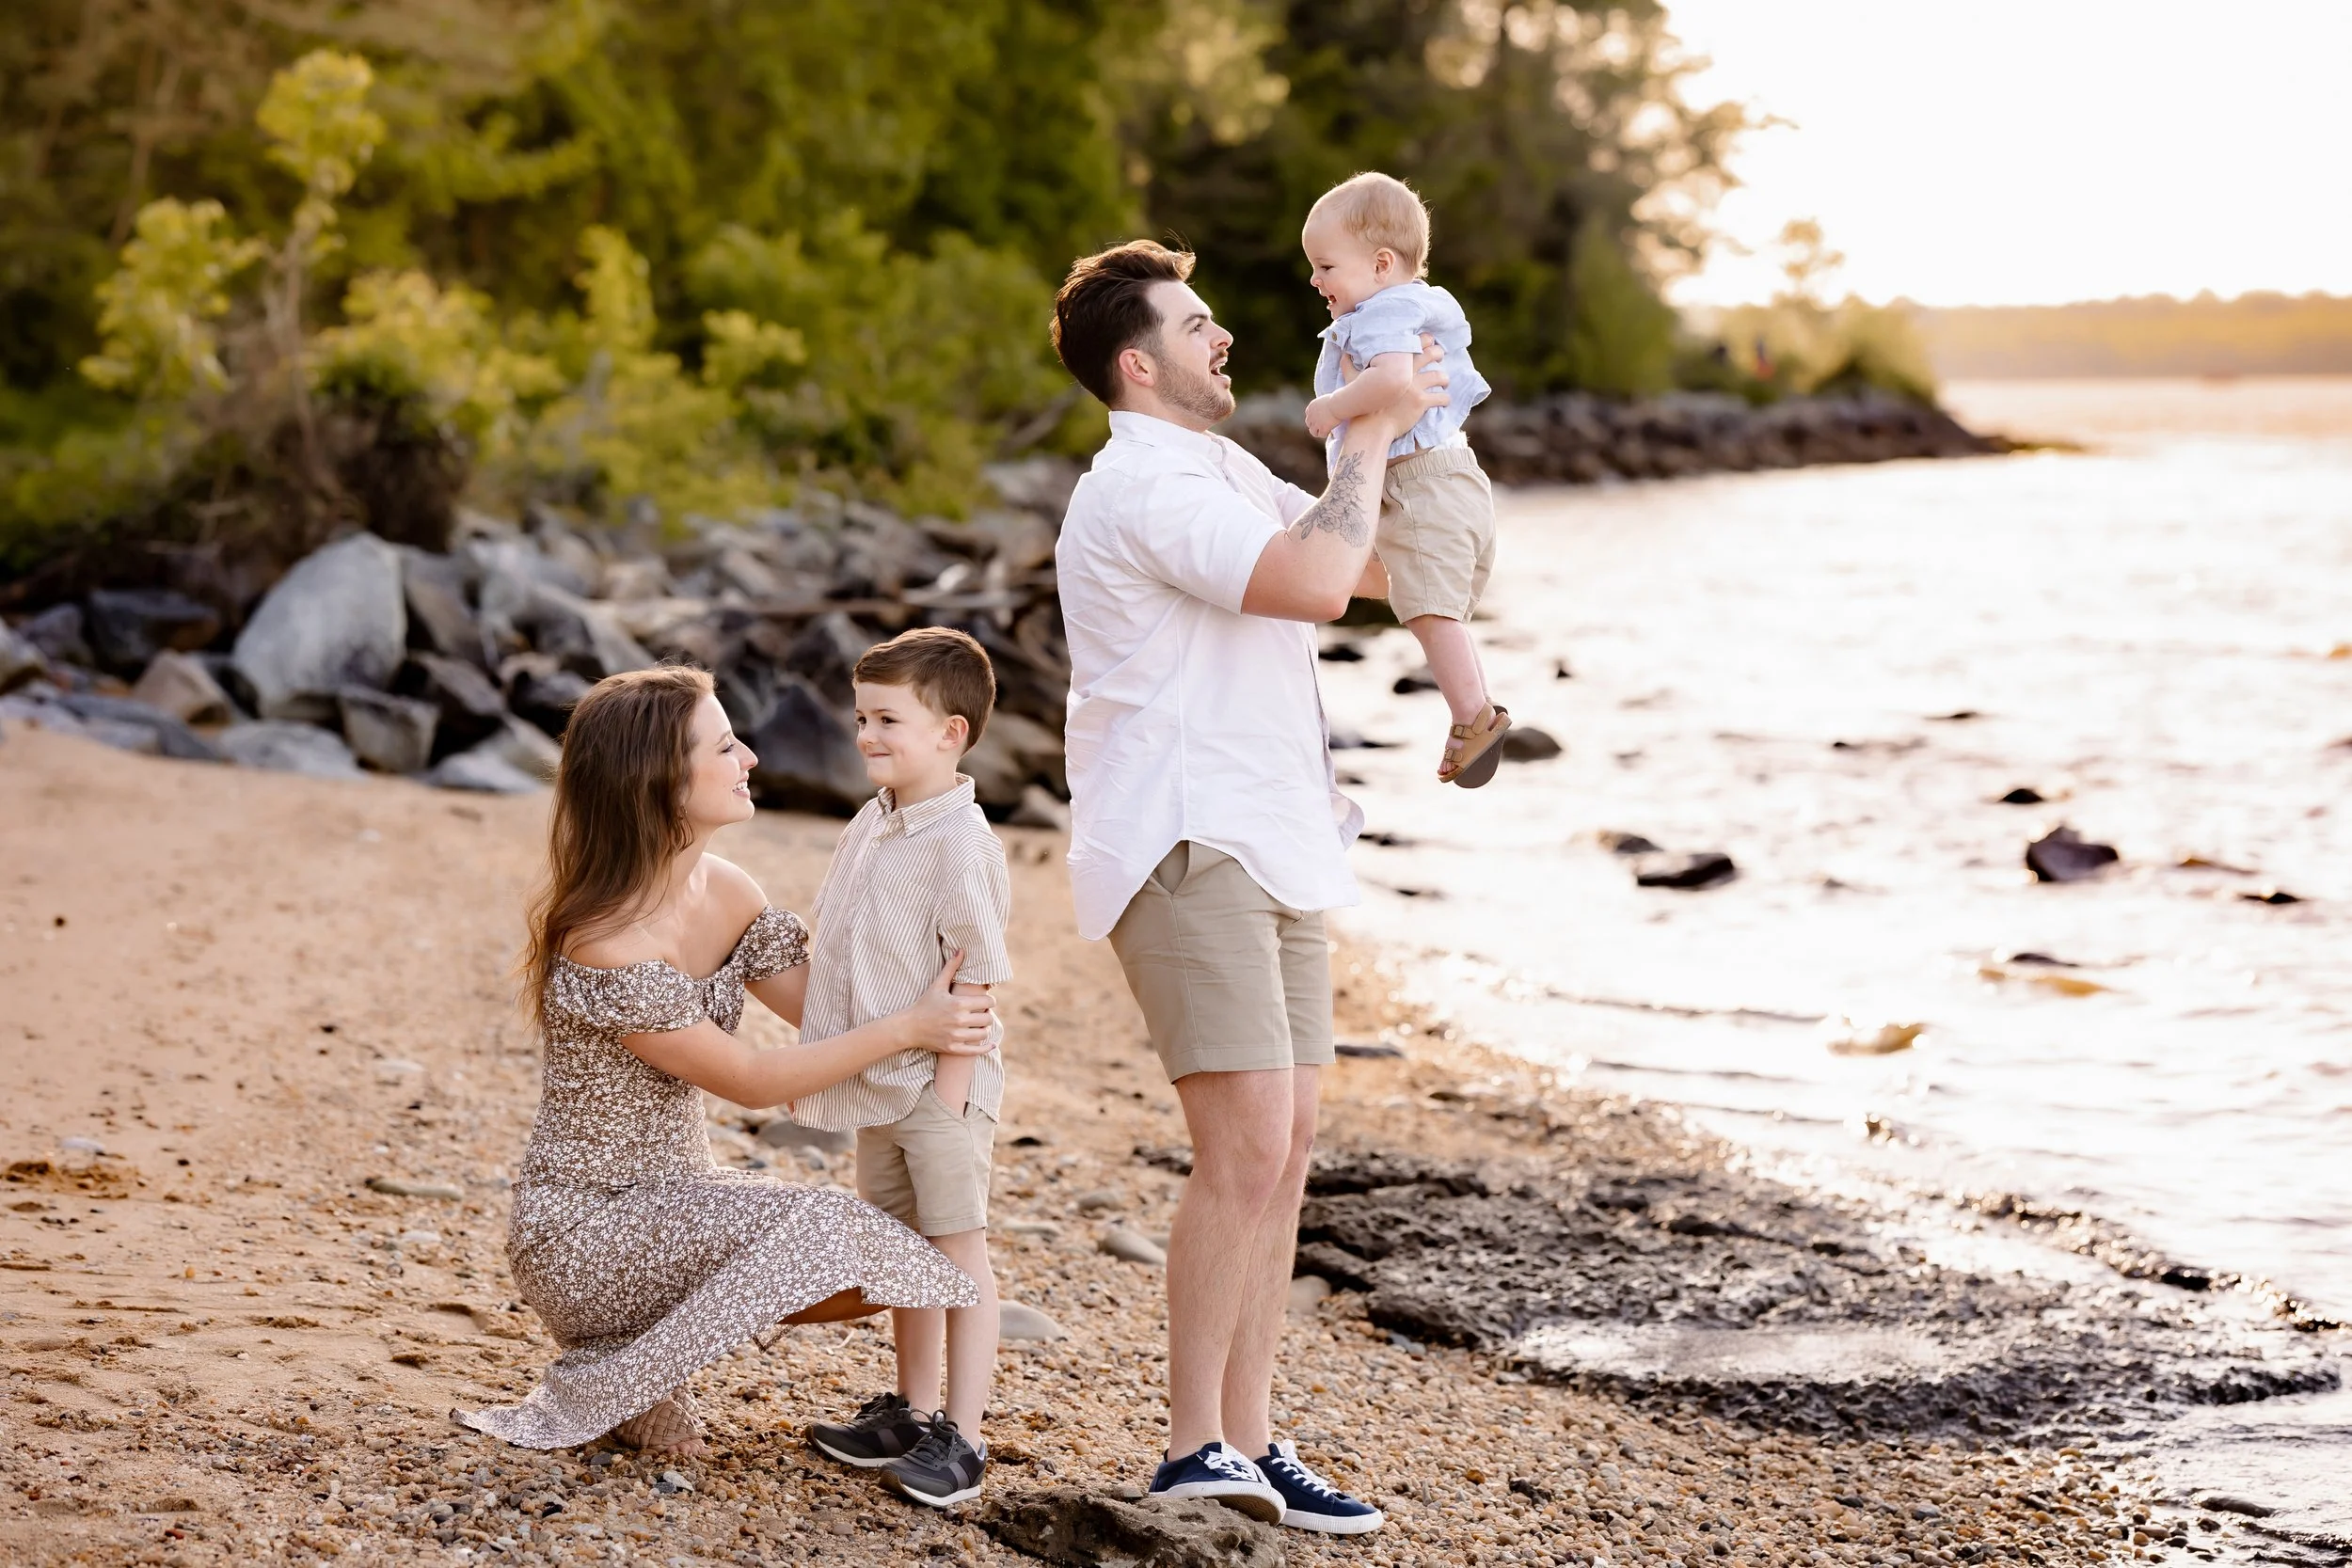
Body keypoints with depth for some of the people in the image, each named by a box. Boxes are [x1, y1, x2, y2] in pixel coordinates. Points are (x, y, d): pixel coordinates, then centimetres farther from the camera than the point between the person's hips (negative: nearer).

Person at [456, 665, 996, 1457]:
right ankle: (582, 1394, -11)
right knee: (814, 1232, -27)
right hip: (584, 1227, -8)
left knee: (877, 1265, -4)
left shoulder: (727, 894, -1)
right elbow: (750, 1080, -20)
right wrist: (909, 1026, -19)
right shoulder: (606, 950, -26)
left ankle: (655, 1334, 10)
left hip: (678, 1198, 8)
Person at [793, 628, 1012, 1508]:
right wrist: (817, 1059, 17)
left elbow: (980, 979, -18)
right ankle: (911, 1412, 28)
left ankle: (960, 1438, 1)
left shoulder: (959, 842, -18)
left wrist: (949, 1090, -19)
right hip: (878, 1084, 9)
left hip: (939, 1083, -9)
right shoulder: (869, 826, 8)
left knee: (958, 1249, -2)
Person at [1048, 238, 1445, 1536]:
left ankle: (1249, 1443, 14)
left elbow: (1360, 563, 27)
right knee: (1245, 1147, -15)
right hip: (1185, 851, -10)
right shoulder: (1144, 491, -15)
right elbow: (1316, 579, -26)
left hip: (1268, 844, 10)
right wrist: (1370, 435, -13)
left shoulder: (1225, 474, 19)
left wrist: (1405, 432, 15)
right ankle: (1195, 1444, -8)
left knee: (1286, 1145, 9)